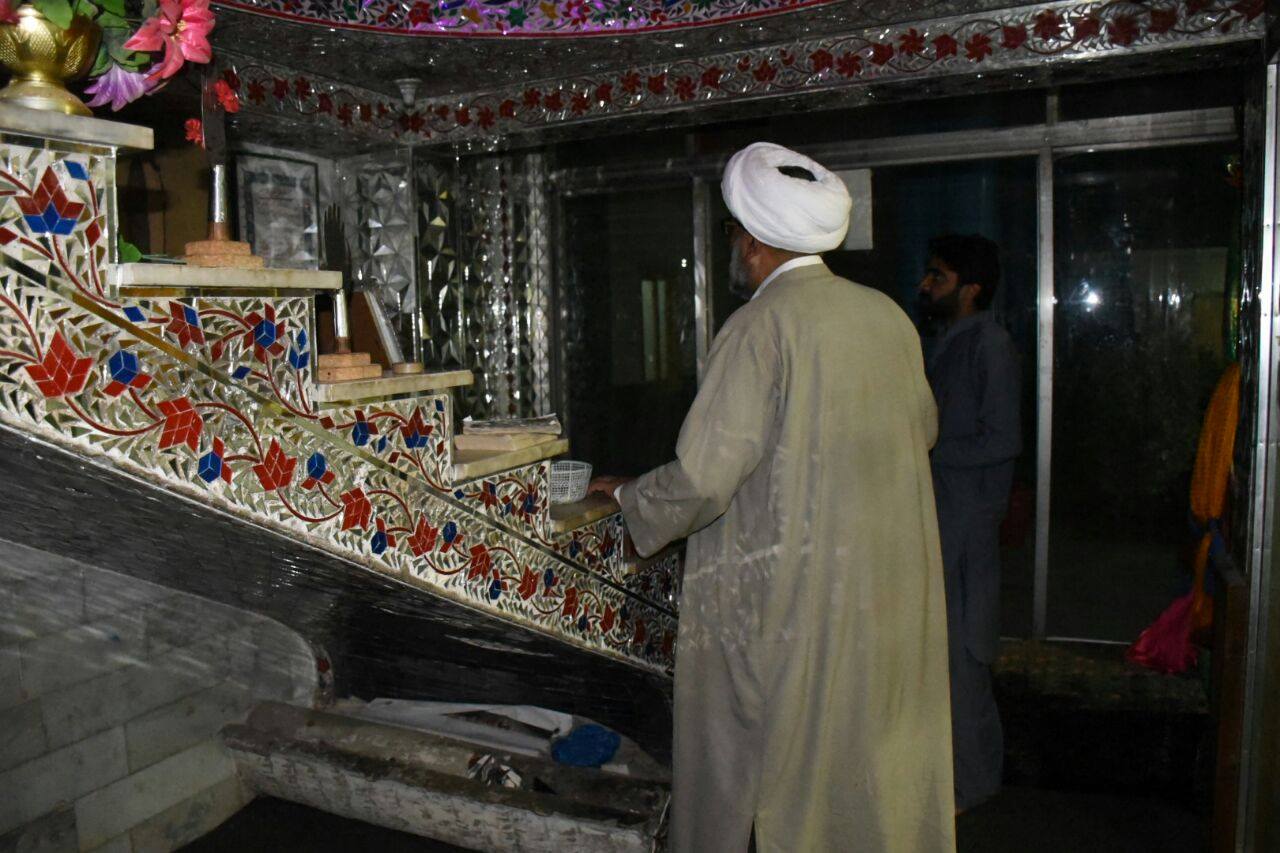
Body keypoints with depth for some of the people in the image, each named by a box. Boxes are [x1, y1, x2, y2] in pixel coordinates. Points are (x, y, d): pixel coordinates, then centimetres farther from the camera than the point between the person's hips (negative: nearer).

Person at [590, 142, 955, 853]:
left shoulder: (759, 327, -16)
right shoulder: (888, 315, 4)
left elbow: (702, 479, -20)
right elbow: (923, 429, 18)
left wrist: (626, 496, -1)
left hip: (790, 591, -6)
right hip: (895, 589, 6)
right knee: (880, 763, 20)